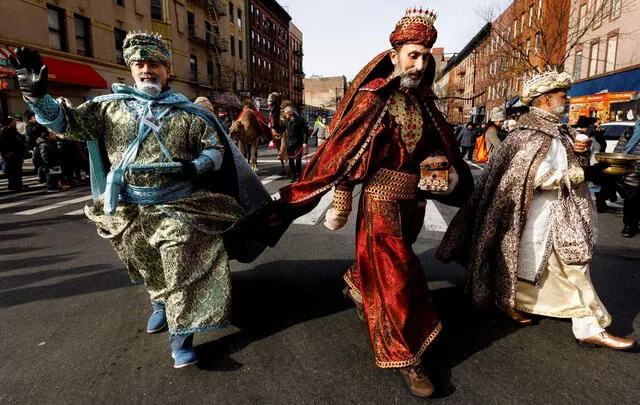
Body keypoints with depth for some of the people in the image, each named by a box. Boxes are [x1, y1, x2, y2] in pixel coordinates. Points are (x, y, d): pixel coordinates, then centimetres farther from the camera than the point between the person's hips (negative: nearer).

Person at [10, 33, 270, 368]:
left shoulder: (188, 113, -2)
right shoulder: (111, 106, 4)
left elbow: (216, 148, 0)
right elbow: (68, 123, 2)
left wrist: (195, 167, -18)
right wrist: (38, 94, -14)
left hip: (177, 208, -3)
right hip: (128, 210, 3)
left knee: (181, 270, -4)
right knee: (148, 267, 20)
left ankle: (181, 335, 5)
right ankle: (160, 304, 48)